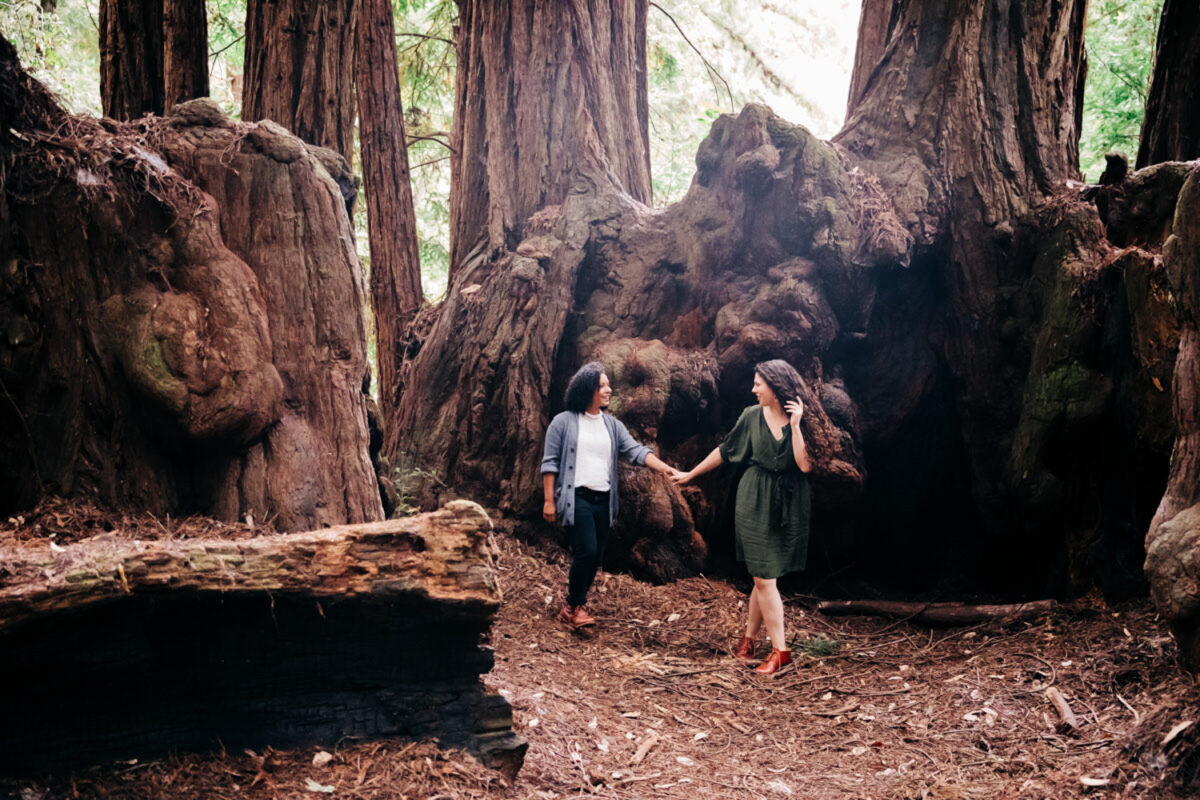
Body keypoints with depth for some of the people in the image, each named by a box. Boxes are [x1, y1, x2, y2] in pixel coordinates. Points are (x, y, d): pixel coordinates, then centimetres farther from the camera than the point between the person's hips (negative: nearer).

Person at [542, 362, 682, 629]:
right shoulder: (563, 422, -1)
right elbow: (550, 463, -1)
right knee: (586, 552, -15)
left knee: (597, 557, 5)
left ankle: (574, 606, 20)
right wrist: (549, 500, -6)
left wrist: (665, 468, -11)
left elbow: (636, 451, 4)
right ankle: (573, 606, 2)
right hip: (576, 497, -5)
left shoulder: (613, 425, 13)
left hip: (603, 500, 6)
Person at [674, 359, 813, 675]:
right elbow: (725, 450, 12)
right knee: (763, 577, -2)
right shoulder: (753, 416, 0)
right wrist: (691, 474, 18)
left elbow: (805, 465, -16)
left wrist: (795, 425, -20)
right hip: (755, 502, 1)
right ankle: (780, 649, 5)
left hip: (789, 505, -1)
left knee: (765, 577, 4)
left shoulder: (801, 418, -6)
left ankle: (748, 637, 18)